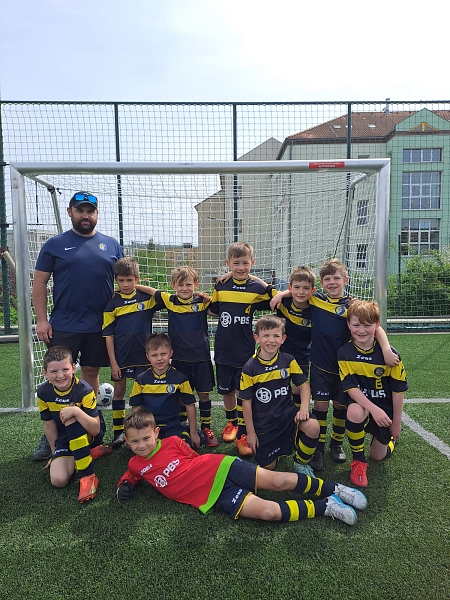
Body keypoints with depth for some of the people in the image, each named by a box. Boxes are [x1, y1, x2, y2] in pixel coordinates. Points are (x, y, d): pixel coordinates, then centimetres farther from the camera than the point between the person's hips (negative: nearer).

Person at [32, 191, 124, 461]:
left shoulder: (111, 245, 6)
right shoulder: (55, 245, 1)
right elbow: (40, 283, 2)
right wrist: (42, 319, -6)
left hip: (100, 326, 2)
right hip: (63, 325, -1)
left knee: (91, 372, 13)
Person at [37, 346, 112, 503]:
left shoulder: (84, 390, -24)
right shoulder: (43, 392, -12)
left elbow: (96, 429, -29)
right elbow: (49, 425, 2)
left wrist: (76, 411, -43)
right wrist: (55, 452, 7)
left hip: (90, 435, -4)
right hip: (65, 439, 4)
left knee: (71, 417, -34)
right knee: (58, 480, -20)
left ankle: (87, 476, -28)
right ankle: (90, 453, 9)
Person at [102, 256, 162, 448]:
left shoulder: (147, 297, -3)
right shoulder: (112, 303, -4)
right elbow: (108, 335, -4)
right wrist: (113, 363, -6)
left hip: (143, 355, 0)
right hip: (121, 356, 0)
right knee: (119, 390, 10)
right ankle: (119, 432, 24)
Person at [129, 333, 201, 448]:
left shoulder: (179, 378, -4)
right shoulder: (141, 380, 0)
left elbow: (190, 405, 3)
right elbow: (135, 407, 9)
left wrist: (193, 434, 5)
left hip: (173, 426, -1)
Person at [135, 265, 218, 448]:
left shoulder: (202, 301, -5)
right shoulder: (169, 301, -2)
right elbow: (150, 290, 5)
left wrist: (208, 298, -22)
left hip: (201, 357, -1)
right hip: (179, 357, 1)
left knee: (204, 393, 9)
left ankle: (206, 429, 24)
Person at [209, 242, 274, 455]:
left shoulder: (257, 288, -7)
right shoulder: (221, 286, 0)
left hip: (245, 351, -3)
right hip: (223, 349, 3)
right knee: (226, 390, 17)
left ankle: (242, 434, 18)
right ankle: (231, 422, 40)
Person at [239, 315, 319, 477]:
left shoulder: (288, 360, -5)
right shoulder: (250, 368, -12)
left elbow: (303, 384, 2)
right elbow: (246, 401, -7)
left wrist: (304, 408, -16)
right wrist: (250, 432, -4)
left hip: (287, 414, 1)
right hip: (263, 423, -1)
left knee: (312, 427, -28)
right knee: (268, 467, 2)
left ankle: (301, 464, 1)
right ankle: (275, 447, 38)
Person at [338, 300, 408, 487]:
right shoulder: (344, 353, -15)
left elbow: (398, 389, -9)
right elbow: (350, 387, -18)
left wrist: (396, 423, -4)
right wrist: (373, 409, -31)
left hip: (385, 410, 1)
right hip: (360, 403, 0)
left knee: (378, 456, 9)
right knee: (355, 412, -37)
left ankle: (389, 438, 46)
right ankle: (358, 461, -11)